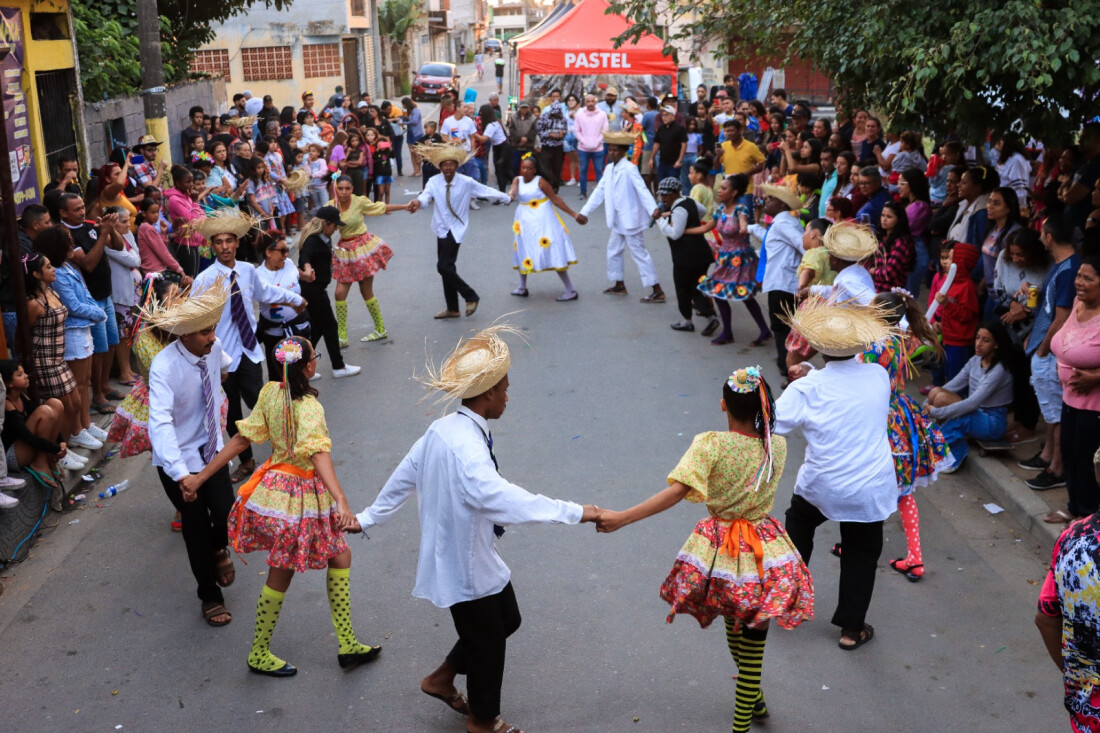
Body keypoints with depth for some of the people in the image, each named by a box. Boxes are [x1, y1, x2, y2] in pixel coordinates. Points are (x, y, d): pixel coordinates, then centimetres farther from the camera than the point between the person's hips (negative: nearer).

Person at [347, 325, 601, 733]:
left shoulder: (442, 429, -2)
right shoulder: (466, 447, -32)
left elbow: (403, 477, 9)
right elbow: (501, 497, -47)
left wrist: (369, 518, 21)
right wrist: (575, 513, -48)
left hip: (473, 555, 9)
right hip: (467, 565, -9)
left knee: (506, 620, 25)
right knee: (488, 643, 13)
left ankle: (442, 679, 40)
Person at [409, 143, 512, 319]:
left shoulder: (466, 182, -13)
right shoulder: (434, 181, -8)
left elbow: (486, 191, -2)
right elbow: (427, 195, -25)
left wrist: (507, 198, 10)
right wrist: (418, 201, -49)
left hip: (456, 230, -4)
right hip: (441, 229, 4)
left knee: (444, 266, -16)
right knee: (446, 267, 11)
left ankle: (471, 296, 3)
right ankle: (452, 309, 24)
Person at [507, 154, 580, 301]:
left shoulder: (540, 182, -12)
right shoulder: (518, 180, 2)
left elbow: (556, 200, -10)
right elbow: (513, 189, -20)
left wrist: (574, 214, -11)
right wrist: (511, 194, -44)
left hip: (542, 222, -6)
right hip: (526, 222, 6)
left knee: (554, 255, -7)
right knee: (524, 252, 15)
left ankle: (571, 291, -3)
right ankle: (522, 287, 31)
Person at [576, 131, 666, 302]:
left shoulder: (629, 169, -17)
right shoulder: (609, 169, 7)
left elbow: (642, 190, -28)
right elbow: (599, 192, 10)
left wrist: (653, 209, -42)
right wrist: (584, 212, 7)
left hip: (631, 220, -8)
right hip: (618, 221, 9)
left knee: (639, 253, -6)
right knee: (613, 250, 19)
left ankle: (658, 292, -1)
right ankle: (619, 285, 36)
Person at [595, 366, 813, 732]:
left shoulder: (710, 445, -18)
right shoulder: (777, 446, -9)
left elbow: (676, 492, -29)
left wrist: (622, 518, -28)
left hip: (719, 548, 0)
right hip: (764, 552, 0)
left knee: (734, 628, 26)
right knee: (753, 642, 10)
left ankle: (752, 699, 48)